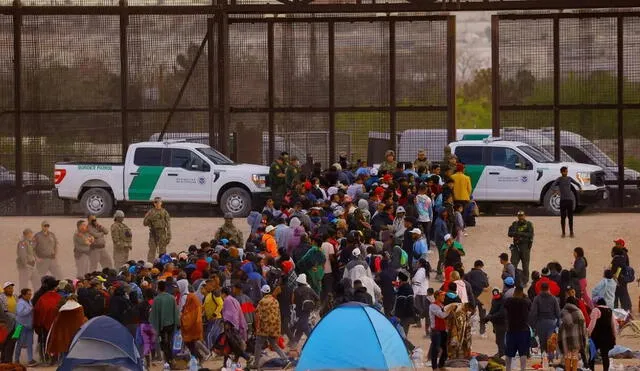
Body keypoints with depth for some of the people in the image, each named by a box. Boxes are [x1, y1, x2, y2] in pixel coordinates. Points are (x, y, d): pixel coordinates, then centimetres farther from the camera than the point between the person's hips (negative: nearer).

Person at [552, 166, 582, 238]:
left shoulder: (569, 178, 9)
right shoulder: (559, 179, 1)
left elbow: (577, 183, 19)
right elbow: (552, 186, -11)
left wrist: (580, 187, -1)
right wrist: (555, 190, -31)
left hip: (570, 199, 2)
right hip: (562, 200, -2)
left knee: (570, 217, 1)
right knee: (563, 217, 0)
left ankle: (571, 232, 7)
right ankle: (563, 232, 9)